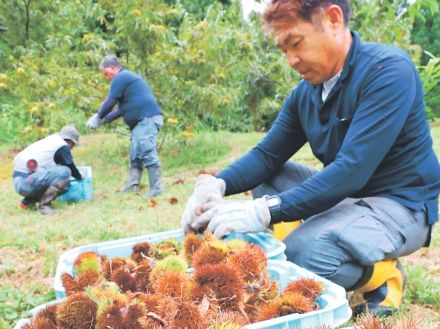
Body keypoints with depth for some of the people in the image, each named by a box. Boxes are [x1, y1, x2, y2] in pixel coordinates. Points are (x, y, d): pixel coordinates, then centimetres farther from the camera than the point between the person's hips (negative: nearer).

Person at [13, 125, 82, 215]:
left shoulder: (49, 141, 23)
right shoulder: (62, 145, -4)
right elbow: (71, 167, 3)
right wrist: (80, 177, 25)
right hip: (27, 182, -10)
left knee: (64, 184, 15)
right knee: (65, 172, -19)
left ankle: (28, 201, 14)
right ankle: (44, 204, -14)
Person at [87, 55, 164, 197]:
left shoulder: (120, 77, -5)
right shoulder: (126, 77, 27)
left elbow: (110, 102, -8)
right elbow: (122, 108, 28)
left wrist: (98, 117, 8)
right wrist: (103, 120, 23)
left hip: (147, 119, -11)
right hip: (142, 121, 11)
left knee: (147, 153, -15)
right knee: (135, 155, 10)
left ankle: (156, 188, -15)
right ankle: (132, 186, 12)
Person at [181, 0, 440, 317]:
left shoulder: (388, 70, -22)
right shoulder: (305, 92, 1)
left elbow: (352, 168, -30)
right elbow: (267, 155, 4)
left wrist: (265, 211, -35)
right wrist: (217, 184, -17)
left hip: (400, 205, -7)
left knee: (304, 252, -31)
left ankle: (382, 275, -2)